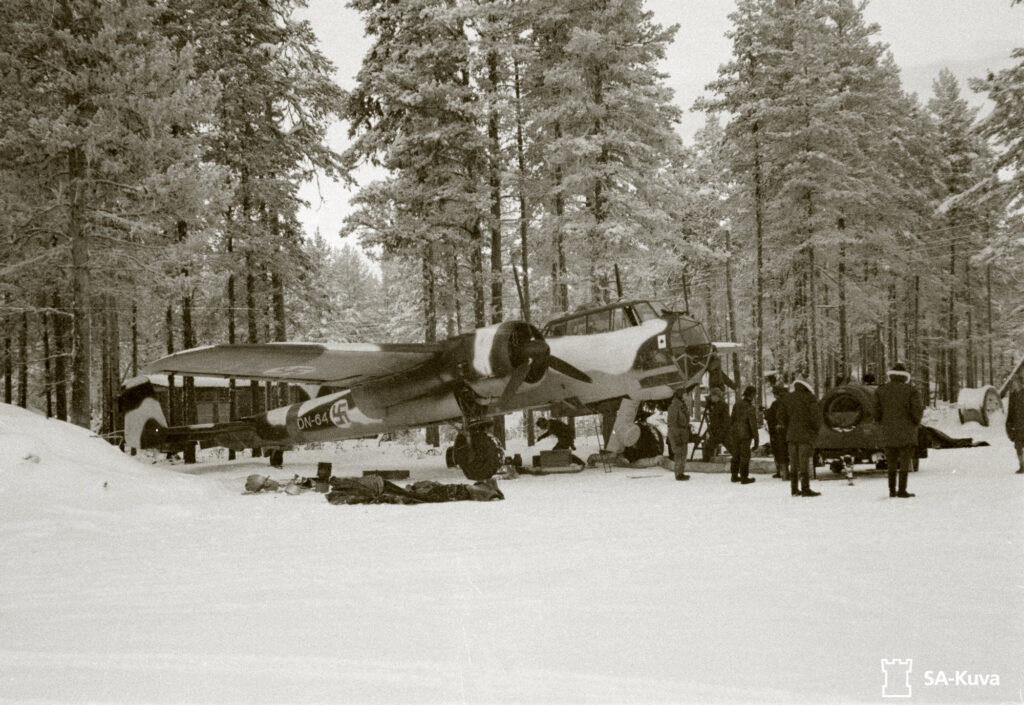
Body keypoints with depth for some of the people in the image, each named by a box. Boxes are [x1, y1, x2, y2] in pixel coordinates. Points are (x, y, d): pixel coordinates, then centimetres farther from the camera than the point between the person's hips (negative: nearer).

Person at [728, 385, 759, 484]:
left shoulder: (737, 404, 0)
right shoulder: (750, 408, -18)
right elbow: (753, 425, -16)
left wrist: (730, 432, 20)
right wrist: (756, 439, -11)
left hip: (735, 433, 6)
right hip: (745, 435, -6)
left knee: (736, 455, 16)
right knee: (745, 456, 3)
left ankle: (734, 476, 23)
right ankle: (744, 477, 8)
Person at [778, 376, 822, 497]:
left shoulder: (788, 398, 10)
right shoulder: (810, 398, -9)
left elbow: (781, 416, 10)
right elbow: (815, 415, -15)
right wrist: (817, 428, 2)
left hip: (792, 435, 6)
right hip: (806, 435, -6)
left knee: (794, 463, 10)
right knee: (805, 462, -6)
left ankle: (794, 488, 11)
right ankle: (805, 489, -8)